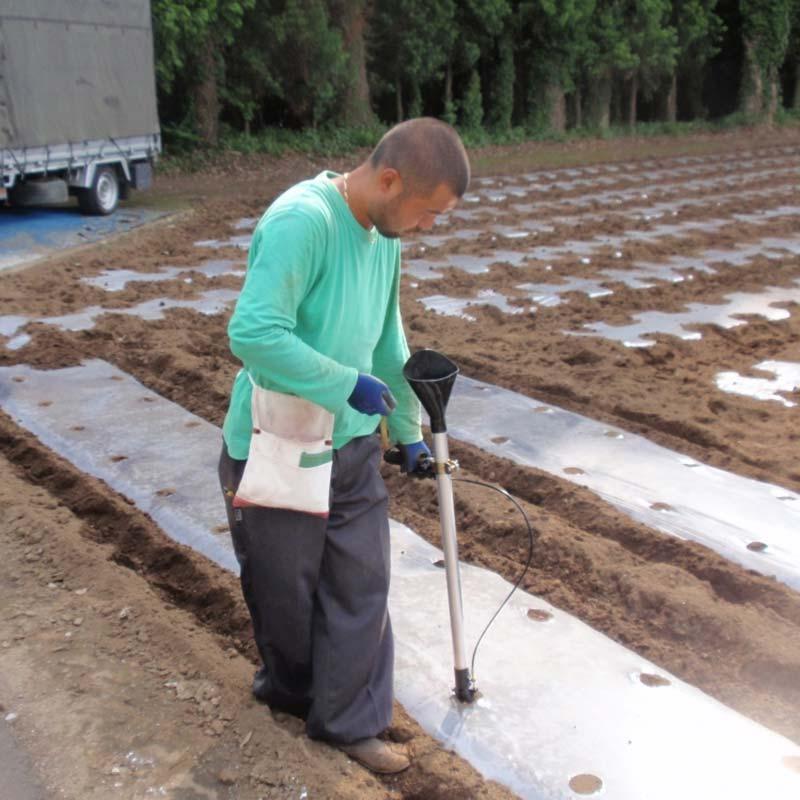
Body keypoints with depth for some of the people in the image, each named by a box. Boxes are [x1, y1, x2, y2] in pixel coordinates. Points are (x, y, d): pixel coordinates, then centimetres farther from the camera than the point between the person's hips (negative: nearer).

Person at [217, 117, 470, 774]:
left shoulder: (384, 236, 4)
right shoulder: (302, 220, -24)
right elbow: (253, 333, -33)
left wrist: (409, 430, 20)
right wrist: (350, 385, -25)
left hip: (353, 447, 7)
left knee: (361, 584, 12)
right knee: (286, 588, 15)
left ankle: (350, 719, 31)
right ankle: (292, 687, 43)